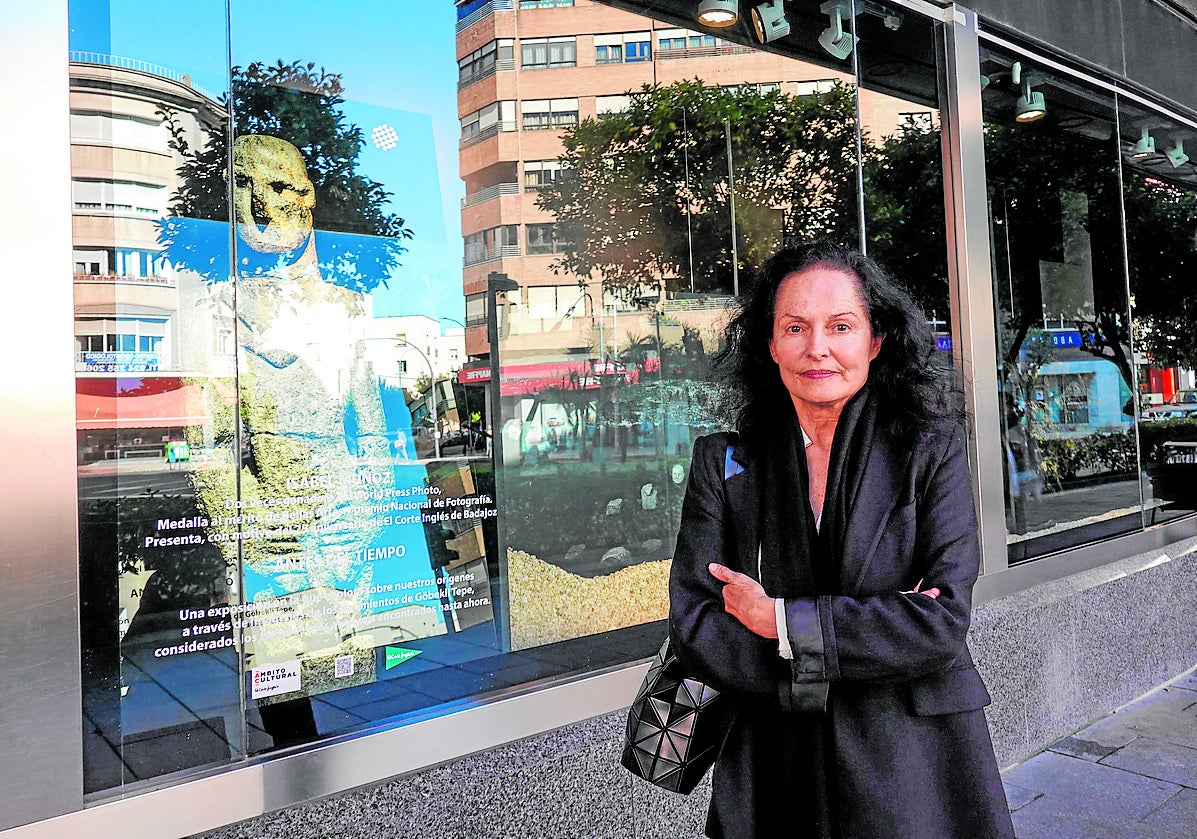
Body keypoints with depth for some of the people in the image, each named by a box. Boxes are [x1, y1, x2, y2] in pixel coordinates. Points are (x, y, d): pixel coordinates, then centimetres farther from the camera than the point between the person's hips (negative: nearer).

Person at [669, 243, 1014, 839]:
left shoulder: (932, 448, -5)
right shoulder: (723, 462, -4)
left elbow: (944, 619, -14)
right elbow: (692, 627, -11)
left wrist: (777, 618, -17)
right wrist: (881, 636, -18)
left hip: (917, 768, 0)